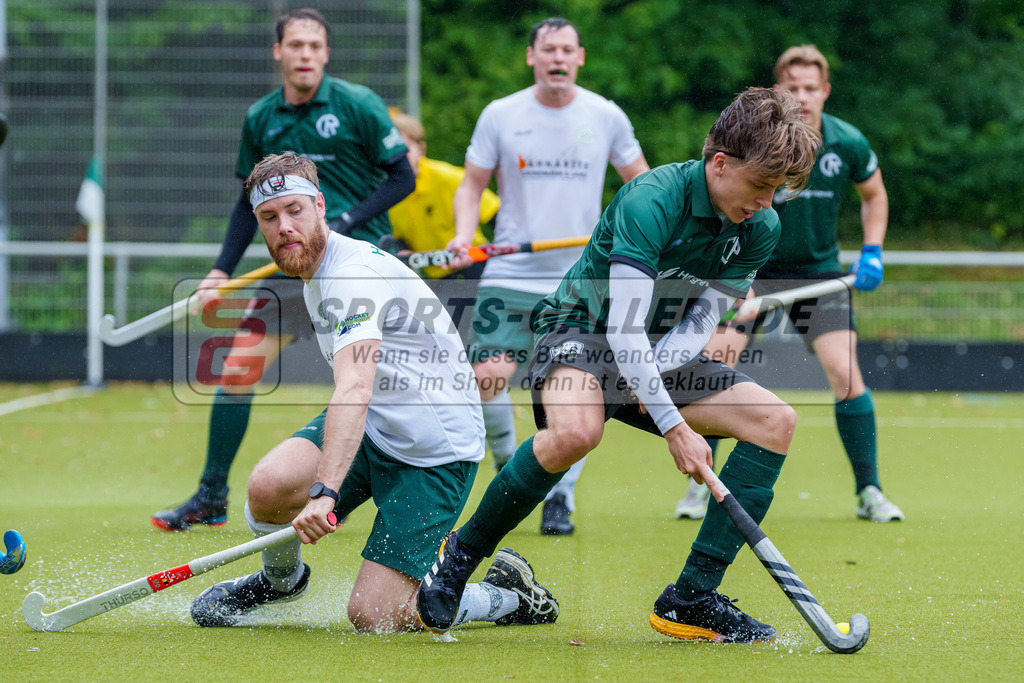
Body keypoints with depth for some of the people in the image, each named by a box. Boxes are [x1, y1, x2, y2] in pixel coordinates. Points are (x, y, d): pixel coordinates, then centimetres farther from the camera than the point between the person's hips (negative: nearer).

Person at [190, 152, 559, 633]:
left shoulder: (353, 274, -25)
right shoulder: (316, 273, 7)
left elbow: (355, 390, -41)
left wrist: (324, 491, -52)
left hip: (434, 455, -7)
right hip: (370, 431, 7)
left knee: (372, 617, -13)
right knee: (268, 485, -22)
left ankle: (507, 593, 12)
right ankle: (281, 579, 11)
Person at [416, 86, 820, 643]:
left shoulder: (760, 228, -4)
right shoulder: (652, 200, -26)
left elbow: (701, 322, -2)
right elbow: (624, 329, -31)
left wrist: (653, 373, -23)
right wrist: (675, 427, -34)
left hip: (662, 354, 7)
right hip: (580, 332, -7)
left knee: (775, 420, -11)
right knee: (576, 430, -40)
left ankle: (691, 597, -9)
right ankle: (461, 554, -16)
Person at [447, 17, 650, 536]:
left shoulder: (605, 117, 3)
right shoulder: (500, 116, 1)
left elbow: (640, 180, 14)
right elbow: (472, 184, 8)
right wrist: (464, 234, -10)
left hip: (581, 281, 0)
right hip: (509, 275, 0)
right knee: (487, 380, -12)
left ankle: (560, 498, 13)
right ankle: (509, 466, 15)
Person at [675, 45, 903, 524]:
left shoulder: (848, 144, -9)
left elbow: (873, 194, 10)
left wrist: (872, 253, -1)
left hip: (818, 269, 1)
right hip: (752, 265, -1)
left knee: (844, 370, -13)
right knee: (714, 360, -15)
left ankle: (869, 492, -1)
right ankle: (700, 485, 1)